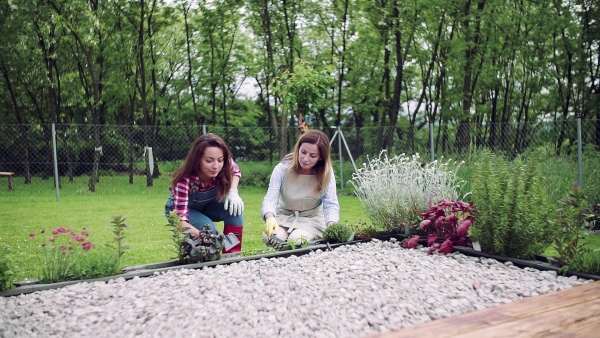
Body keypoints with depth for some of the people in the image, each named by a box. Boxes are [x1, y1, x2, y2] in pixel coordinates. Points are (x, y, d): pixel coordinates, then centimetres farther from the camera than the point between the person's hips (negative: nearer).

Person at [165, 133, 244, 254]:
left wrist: (233, 192, -22)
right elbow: (180, 221, -46)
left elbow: (236, 171, -2)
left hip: (208, 205, 4)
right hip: (179, 209, -4)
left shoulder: (224, 167, -28)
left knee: (234, 205, -27)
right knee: (208, 229, -32)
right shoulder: (185, 180, -40)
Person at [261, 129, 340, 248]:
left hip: (311, 219, 0)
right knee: (272, 238, -30)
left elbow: (331, 205, -14)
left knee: (296, 240, -31)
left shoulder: (326, 173, -14)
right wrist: (270, 218, -44)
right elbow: (270, 199, -21)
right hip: (283, 217, 1)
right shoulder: (283, 168, -16)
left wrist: (331, 226, -35)